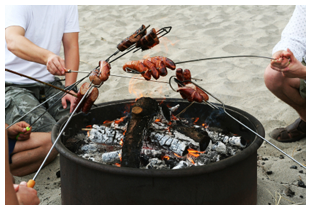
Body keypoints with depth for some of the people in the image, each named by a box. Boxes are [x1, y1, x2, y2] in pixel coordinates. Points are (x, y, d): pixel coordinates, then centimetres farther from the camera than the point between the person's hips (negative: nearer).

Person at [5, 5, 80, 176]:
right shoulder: (17, 6, -17)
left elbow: (71, 47, 3)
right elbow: (13, 41, -36)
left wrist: (70, 90, -8)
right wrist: (48, 56, -56)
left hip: (49, 83, 7)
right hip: (13, 87, -7)